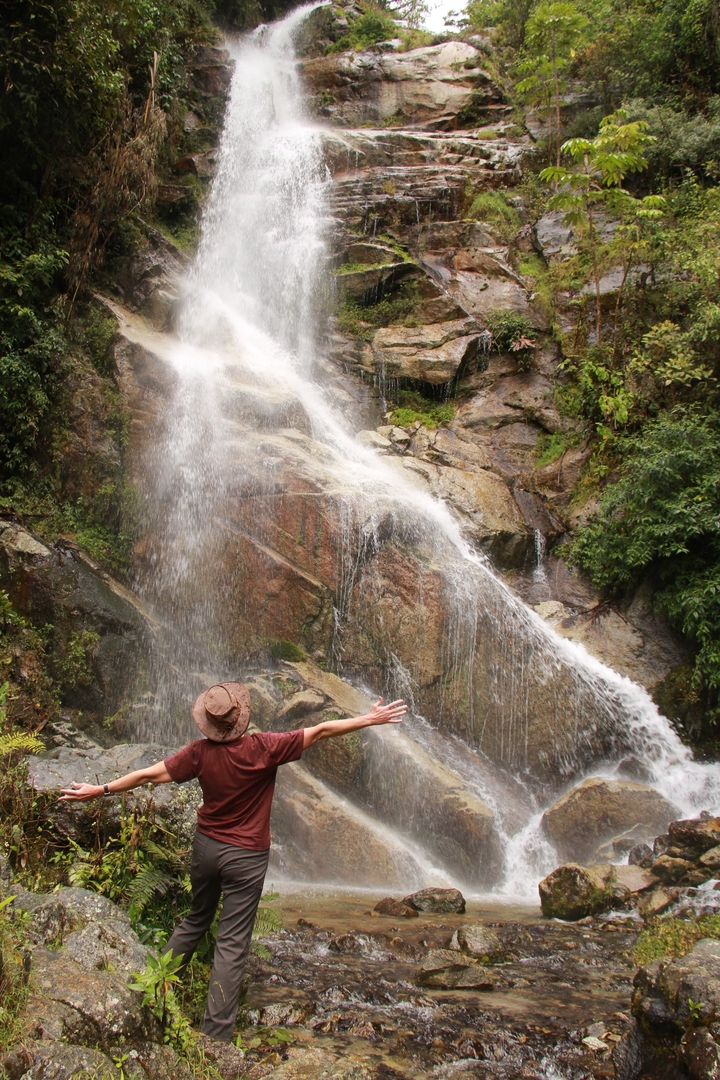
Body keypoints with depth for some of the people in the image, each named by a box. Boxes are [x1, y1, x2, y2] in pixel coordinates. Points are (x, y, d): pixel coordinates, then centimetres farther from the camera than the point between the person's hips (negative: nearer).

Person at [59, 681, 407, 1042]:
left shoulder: (201, 752, -11)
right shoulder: (262, 748, -20)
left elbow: (151, 774, -5)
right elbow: (320, 731, -18)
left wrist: (101, 790, 7)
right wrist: (371, 719, -12)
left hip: (206, 846, 4)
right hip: (246, 856, -4)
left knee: (196, 919, 27)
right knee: (232, 943, 4)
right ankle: (216, 1033, 9)